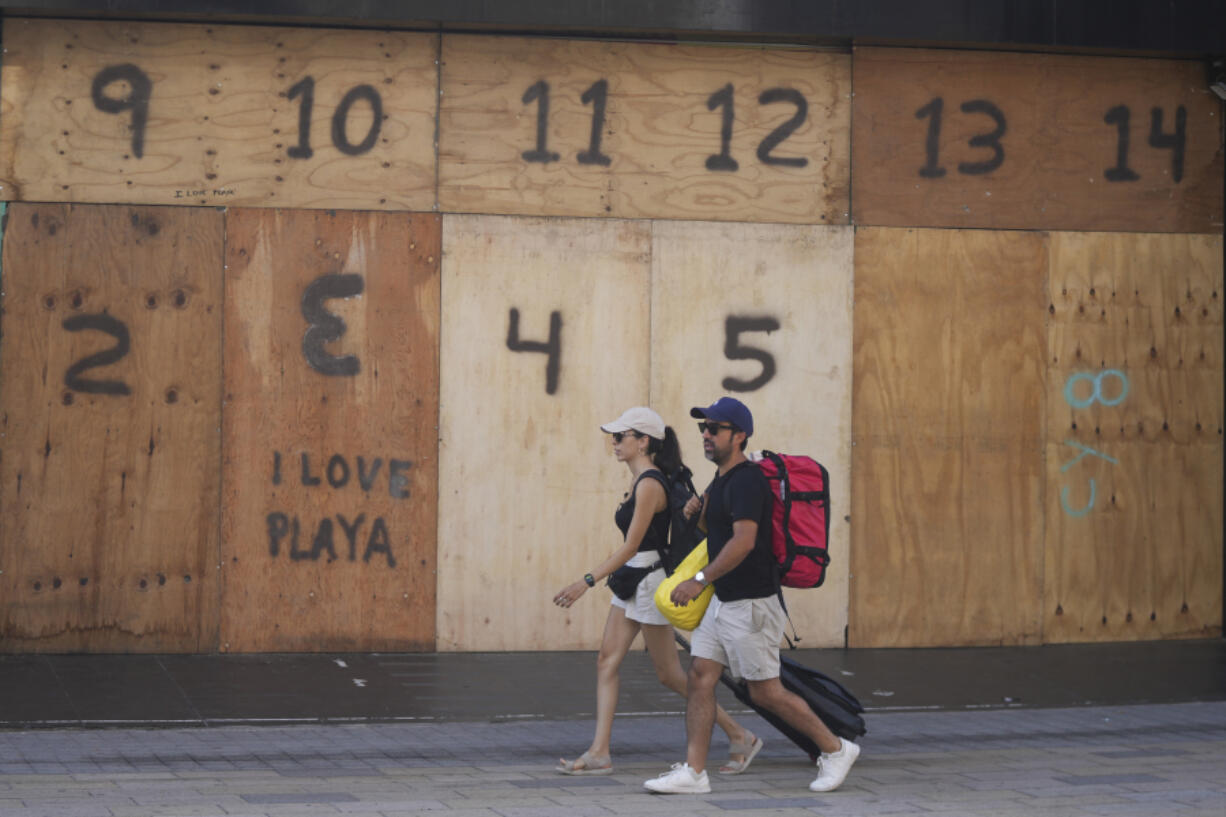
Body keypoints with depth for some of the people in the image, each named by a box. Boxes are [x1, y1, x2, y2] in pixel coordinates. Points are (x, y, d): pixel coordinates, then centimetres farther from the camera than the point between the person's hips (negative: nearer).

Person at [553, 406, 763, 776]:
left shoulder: (649, 485, -19)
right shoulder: (639, 481, 10)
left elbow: (631, 547, -23)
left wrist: (586, 582, -25)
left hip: (650, 581, -10)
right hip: (632, 582, 10)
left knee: (670, 675, -1)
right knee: (607, 660, 3)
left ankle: (740, 736, 10)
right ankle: (599, 752, 1)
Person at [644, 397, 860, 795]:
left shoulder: (746, 481, -18)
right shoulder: (721, 480, 14)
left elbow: (743, 540, -28)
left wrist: (700, 579, -28)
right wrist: (698, 513, 10)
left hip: (751, 603, -10)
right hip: (723, 600, 10)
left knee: (765, 693, -2)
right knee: (700, 676, 3)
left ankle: (834, 749, 13)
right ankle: (693, 772, 4)